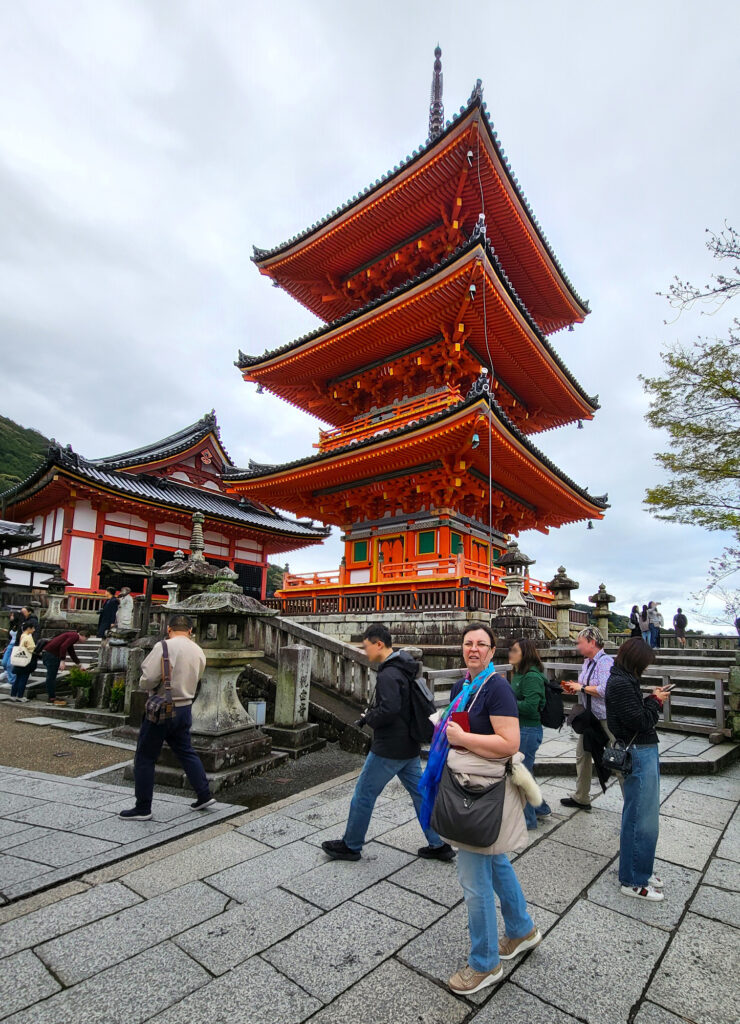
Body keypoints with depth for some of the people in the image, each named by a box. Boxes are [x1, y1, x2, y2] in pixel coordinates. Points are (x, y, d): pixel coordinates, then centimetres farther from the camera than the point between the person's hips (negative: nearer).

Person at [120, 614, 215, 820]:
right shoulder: (198, 651, 5)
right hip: (185, 708, 6)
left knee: (145, 758, 8)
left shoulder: (164, 646, -15)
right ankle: (204, 795, 22)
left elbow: (149, 679, -19)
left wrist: (142, 684, 2)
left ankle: (142, 808, 16)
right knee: (186, 752, 19)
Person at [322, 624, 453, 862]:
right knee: (420, 793, 17)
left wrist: (369, 717, -14)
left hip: (389, 748, -9)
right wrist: (372, 715, 9)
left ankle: (351, 846, 23)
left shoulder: (388, 675, -23)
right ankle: (438, 845, 24)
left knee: (364, 794, 7)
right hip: (409, 745, 9)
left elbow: (389, 710, -33)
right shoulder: (404, 669, 7)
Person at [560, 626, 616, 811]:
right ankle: (581, 798, 31)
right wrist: (574, 688, 3)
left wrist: (581, 687, -20)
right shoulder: (586, 662, 9)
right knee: (582, 754, 17)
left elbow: (604, 690, -31)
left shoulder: (606, 662, -20)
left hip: (605, 719, -10)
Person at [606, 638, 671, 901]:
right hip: (639, 754, -10)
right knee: (642, 820, 1)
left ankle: (640, 869, 37)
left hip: (644, 752, 10)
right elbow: (640, 722, -21)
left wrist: (651, 699, 3)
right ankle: (633, 881, 15)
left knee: (644, 817, 21)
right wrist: (655, 701, -7)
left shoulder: (623, 680, 10)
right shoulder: (621, 684, -21)